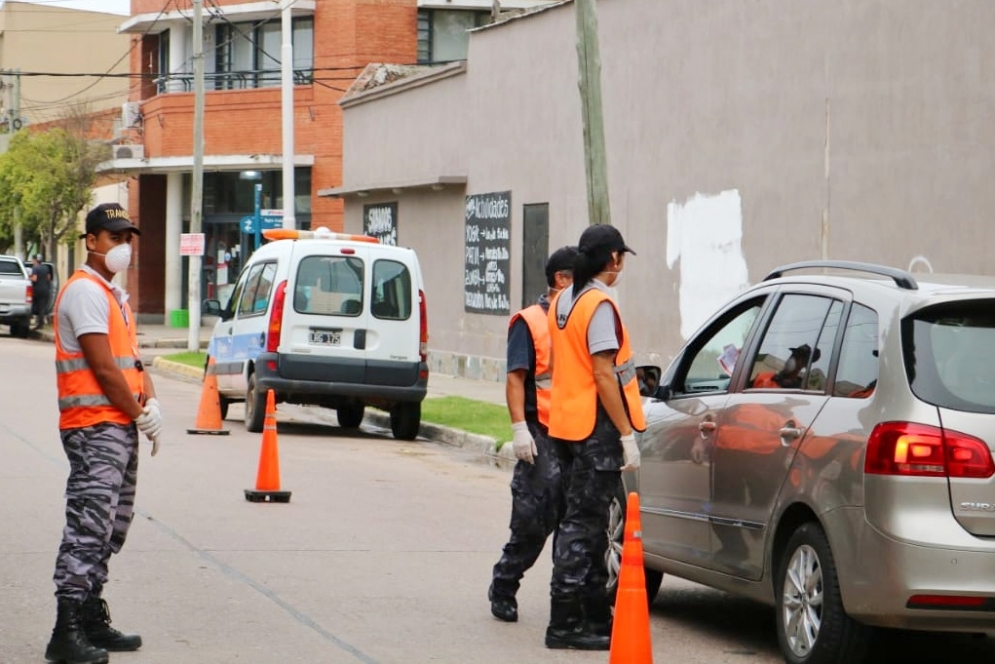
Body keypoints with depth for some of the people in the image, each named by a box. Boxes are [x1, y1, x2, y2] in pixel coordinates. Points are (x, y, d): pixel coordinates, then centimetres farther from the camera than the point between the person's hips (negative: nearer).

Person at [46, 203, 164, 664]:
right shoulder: (85, 292, -11)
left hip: (120, 427, 10)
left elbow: (131, 358, 18)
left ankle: (93, 622, 19)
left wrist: (150, 406, 1)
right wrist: (140, 414, -8)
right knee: (89, 527, -14)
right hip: (94, 426, -10)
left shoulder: (114, 295, 21)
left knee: (112, 527, 13)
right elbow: (104, 368, -16)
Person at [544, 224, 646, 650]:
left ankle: (595, 617, 21)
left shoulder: (563, 301, 13)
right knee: (583, 524, -7)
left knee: (584, 520, 14)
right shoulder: (599, 304, -15)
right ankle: (566, 623, -7)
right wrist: (627, 435, -18)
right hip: (596, 426, -9)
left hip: (566, 423, 9)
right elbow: (604, 375, -20)